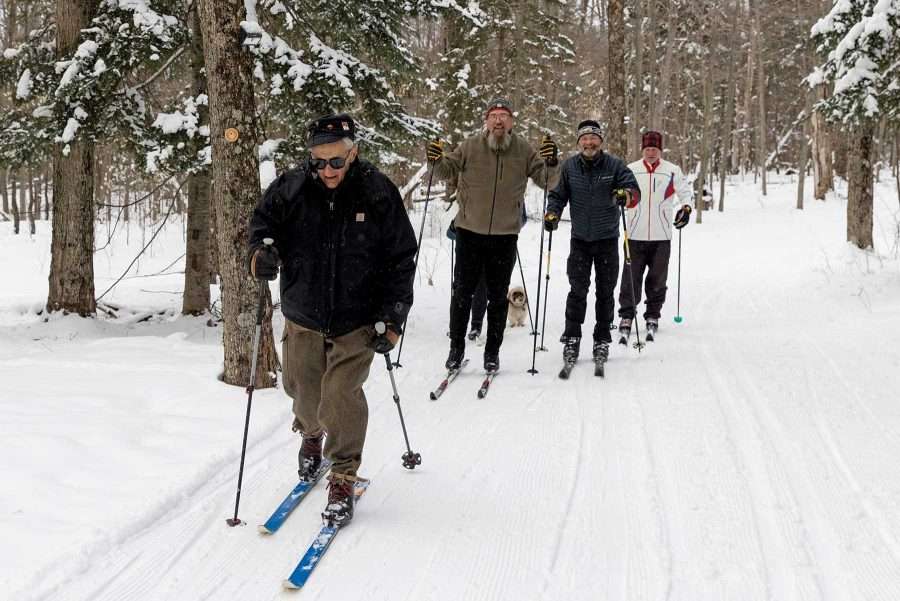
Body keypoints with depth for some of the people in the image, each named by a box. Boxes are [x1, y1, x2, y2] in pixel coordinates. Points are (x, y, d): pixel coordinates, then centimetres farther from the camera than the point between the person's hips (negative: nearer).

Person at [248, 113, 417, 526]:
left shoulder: (378, 194, -12)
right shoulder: (291, 189, -10)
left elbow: (401, 259, -5)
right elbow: (263, 219, 9)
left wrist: (393, 318, -8)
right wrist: (262, 249, -14)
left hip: (356, 321, -2)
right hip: (303, 317, 3)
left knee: (341, 398, -12)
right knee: (304, 392, 16)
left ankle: (343, 479, 6)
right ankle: (311, 434, 51)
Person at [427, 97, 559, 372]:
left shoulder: (524, 150, -1)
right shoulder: (469, 147, -4)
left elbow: (544, 179, 2)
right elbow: (448, 170, 5)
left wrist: (550, 163, -18)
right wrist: (437, 161, -16)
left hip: (505, 235, 1)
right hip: (470, 231, -1)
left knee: (498, 296, 10)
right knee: (462, 291, 6)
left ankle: (492, 351, 21)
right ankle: (456, 347, 20)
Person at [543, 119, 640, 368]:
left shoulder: (614, 165, -6)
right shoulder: (569, 166, -1)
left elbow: (634, 191, -11)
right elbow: (558, 194, 8)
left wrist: (625, 194, -34)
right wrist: (552, 213, -11)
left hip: (607, 238, 0)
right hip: (580, 238, 0)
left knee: (605, 291, 7)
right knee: (577, 290, -6)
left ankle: (602, 340, 17)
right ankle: (571, 338, 3)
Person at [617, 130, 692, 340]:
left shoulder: (672, 171, 3)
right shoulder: (630, 170, 4)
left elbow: (685, 191, 11)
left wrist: (686, 207, -6)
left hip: (661, 236, 1)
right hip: (635, 235, 0)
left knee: (657, 279, 7)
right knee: (631, 277, -3)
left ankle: (653, 316, 19)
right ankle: (626, 315, 5)